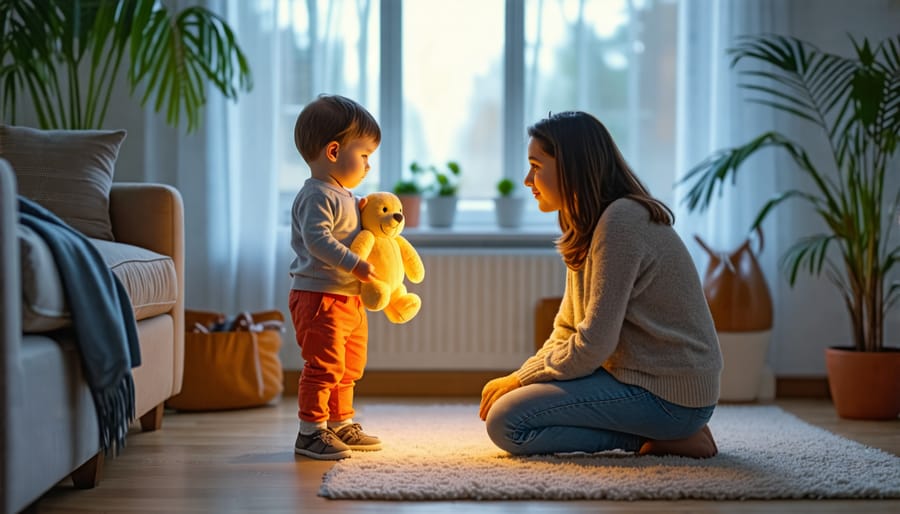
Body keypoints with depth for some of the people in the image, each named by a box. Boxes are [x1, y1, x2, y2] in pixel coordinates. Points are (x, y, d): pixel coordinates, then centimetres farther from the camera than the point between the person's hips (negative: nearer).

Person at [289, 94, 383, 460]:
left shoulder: (343, 195, 17)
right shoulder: (317, 196, -17)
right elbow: (317, 238, -30)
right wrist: (355, 265, -33)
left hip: (348, 299, 11)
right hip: (319, 297, -11)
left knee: (348, 368, 19)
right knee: (324, 366, -10)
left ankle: (341, 425, 31)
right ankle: (311, 432, -3)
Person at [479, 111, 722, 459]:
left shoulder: (620, 222, -19)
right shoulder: (587, 226, 13)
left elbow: (593, 345, -21)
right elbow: (566, 332, 13)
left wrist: (519, 380, -9)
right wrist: (518, 378, -2)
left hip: (668, 394, -10)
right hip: (640, 375, 10)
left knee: (506, 421, -17)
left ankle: (669, 440, -9)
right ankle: (662, 431, 8)